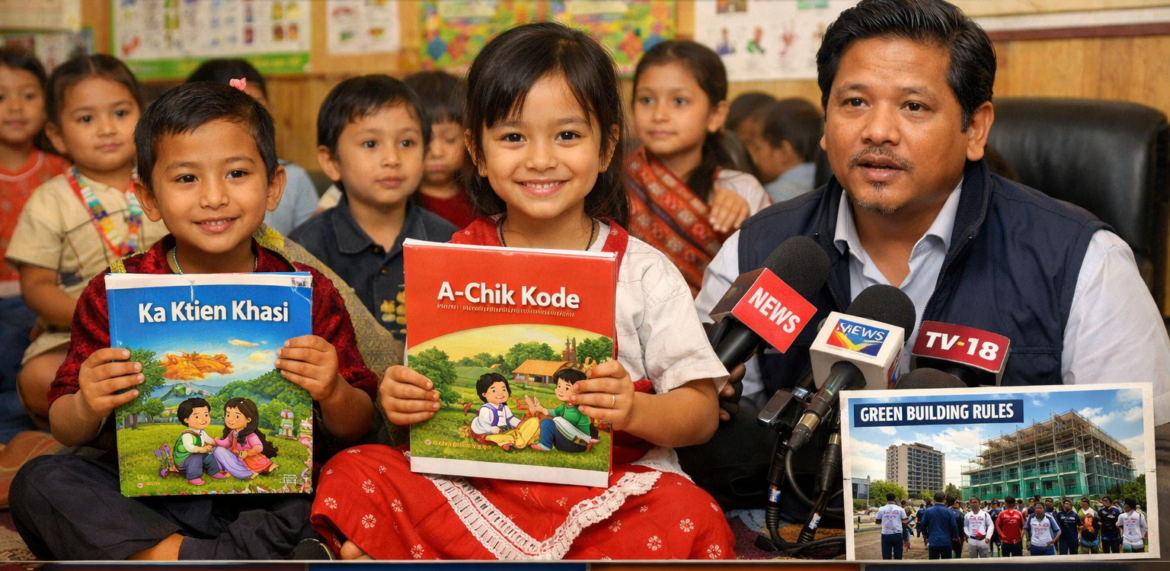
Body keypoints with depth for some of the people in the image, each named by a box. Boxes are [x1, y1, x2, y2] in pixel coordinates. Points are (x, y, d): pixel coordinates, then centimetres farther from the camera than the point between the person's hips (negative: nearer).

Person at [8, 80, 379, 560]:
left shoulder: (310, 294, -3)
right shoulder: (115, 294, -2)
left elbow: (355, 429, 2)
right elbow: (66, 430, 4)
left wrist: (334, 395, -21)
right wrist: (87, 409, -20)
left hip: (271, 496, -1)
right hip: (146, 494, 1)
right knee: (39, 483, -21)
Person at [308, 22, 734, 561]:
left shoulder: (644, 273, 1)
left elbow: (701, 412, 0)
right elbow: (423, 396, 11)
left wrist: (635, 411, -21)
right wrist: (398, 401, -13)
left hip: (613, 487, 0)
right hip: (478, 484, 1)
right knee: (351, 475, -19)